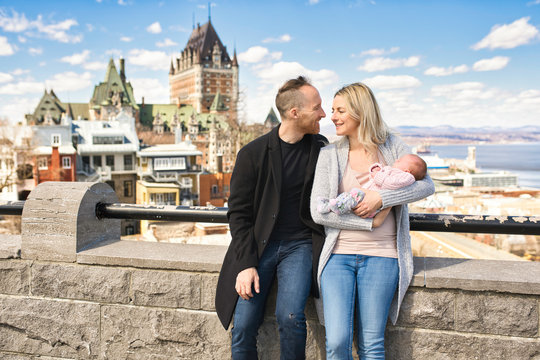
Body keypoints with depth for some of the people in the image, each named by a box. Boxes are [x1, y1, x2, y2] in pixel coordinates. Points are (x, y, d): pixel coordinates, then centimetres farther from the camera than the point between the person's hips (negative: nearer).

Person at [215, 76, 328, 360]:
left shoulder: (320, 147, 4)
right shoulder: (252, 154, -6)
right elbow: (239, 213, -4)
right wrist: (246, 264, -11)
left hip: (299, 244, 1)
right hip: (257, 246, -1)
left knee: (289, 316, -19)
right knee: (244, 326, -4)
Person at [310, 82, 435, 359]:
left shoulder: (391, 146, 6)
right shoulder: (329, 154, 4)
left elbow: (426, 185, -2)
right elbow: (318, 212, -3)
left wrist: (381, 198, -15)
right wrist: (370, 222, -9)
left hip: (381, 256, 0)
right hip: (339, 254, 0)